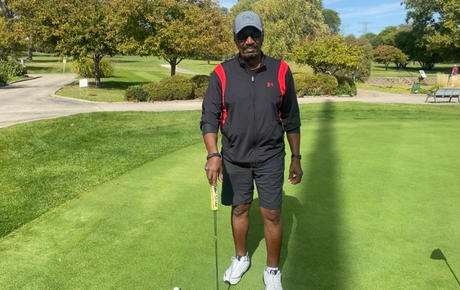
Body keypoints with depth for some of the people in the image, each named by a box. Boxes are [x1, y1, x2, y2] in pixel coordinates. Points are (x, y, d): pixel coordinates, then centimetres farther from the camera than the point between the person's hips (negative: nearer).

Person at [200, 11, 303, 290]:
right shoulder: (221, 74, -6)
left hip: (270, 157, 0)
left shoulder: (281, 71, -5)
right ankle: (241, 258, 39)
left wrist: (296, 157, 3)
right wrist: (213, 154, -24)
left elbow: (291, 119, 1)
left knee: (272, 214, 4)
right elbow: (209, 117, -9)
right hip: (234, 158, 1)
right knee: (240, 209, 16)